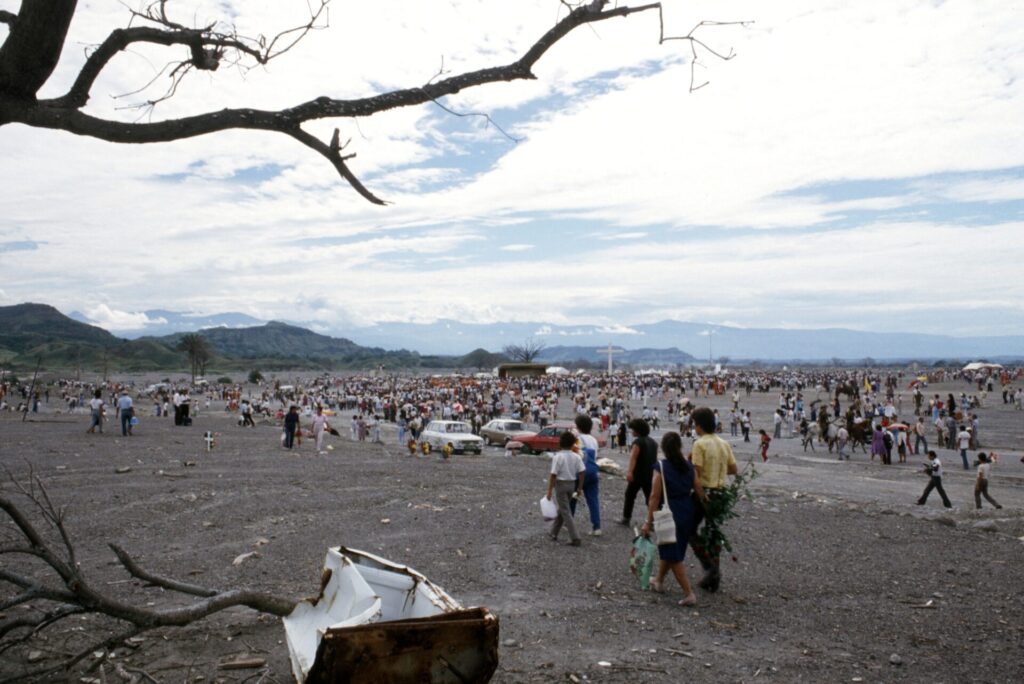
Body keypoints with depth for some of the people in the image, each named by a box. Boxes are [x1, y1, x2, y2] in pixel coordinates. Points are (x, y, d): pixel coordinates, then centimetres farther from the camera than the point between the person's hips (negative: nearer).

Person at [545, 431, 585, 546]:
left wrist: (549, 491, -11)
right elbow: (582, 472, -3)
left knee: (565, 512, -1)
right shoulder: (576, 457, -1)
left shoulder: (558, 456, -15)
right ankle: (553, 533, 31)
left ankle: (575, 538, -6)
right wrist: (579, 488, 7)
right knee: (562, 509, 20)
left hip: (561, 484, -6)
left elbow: (553, 475, -17)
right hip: (572, 484, 6)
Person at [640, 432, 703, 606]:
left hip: (669, 515, -6)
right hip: (687, 513, 6)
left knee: (673, 555, 5)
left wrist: (649, 522, -11)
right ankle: (658, 581, 40)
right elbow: (700, 492, 1)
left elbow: (655, 496, -15)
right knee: (671, 550, 22)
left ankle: (689, 593, 1)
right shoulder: (689, 467, 1)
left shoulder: (660, 467, -14)